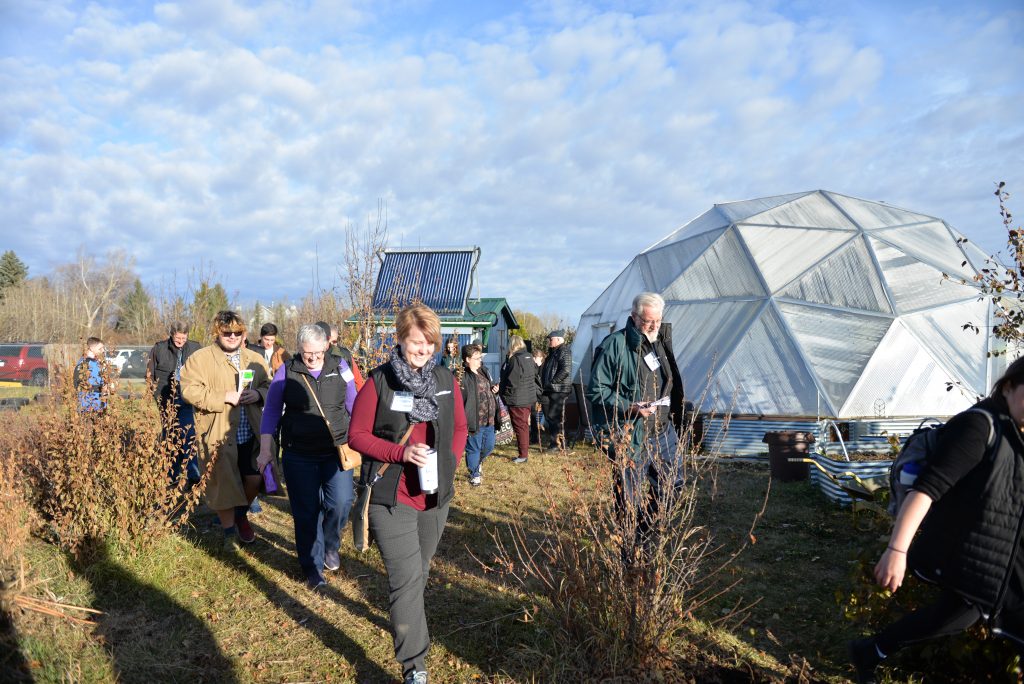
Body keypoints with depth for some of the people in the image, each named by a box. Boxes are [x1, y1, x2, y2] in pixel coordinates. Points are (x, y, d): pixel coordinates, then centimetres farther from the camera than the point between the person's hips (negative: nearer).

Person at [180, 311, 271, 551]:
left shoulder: (255, 359, 12)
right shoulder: (199, 359, -2)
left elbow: (270, 387, 13)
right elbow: (190, 390, -12)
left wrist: (258, 394, -10)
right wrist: (225, 397, -18)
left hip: (250, 434, 3)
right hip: (218, 435, -3)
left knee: (255, 479, 5)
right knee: (223, 484, 4)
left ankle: (241, 514, 36)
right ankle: (230, 532, 23)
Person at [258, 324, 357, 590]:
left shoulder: (339, 367, 0)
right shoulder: (286, 371, -2)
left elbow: (354, 405, 9)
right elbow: (272, 410, 5)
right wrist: (266, 449, 2)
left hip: (337, 450, 0)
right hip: (299, 455, 0)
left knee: (340, 503, -9)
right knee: (306, 512, 5)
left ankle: (330, 546, 22)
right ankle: (313, 568, 24)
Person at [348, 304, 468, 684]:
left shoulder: (446, 381, 2)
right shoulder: (379, 382, -11)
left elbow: (459, 428, 13)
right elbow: (357, 434, -8)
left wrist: (449, 463, -3)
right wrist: (401, 453, -20)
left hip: (435, 496, 5)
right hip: (391, 497, -4)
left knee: (418, 572, 21)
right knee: (407, 578, -6)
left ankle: (404, 619, 48)